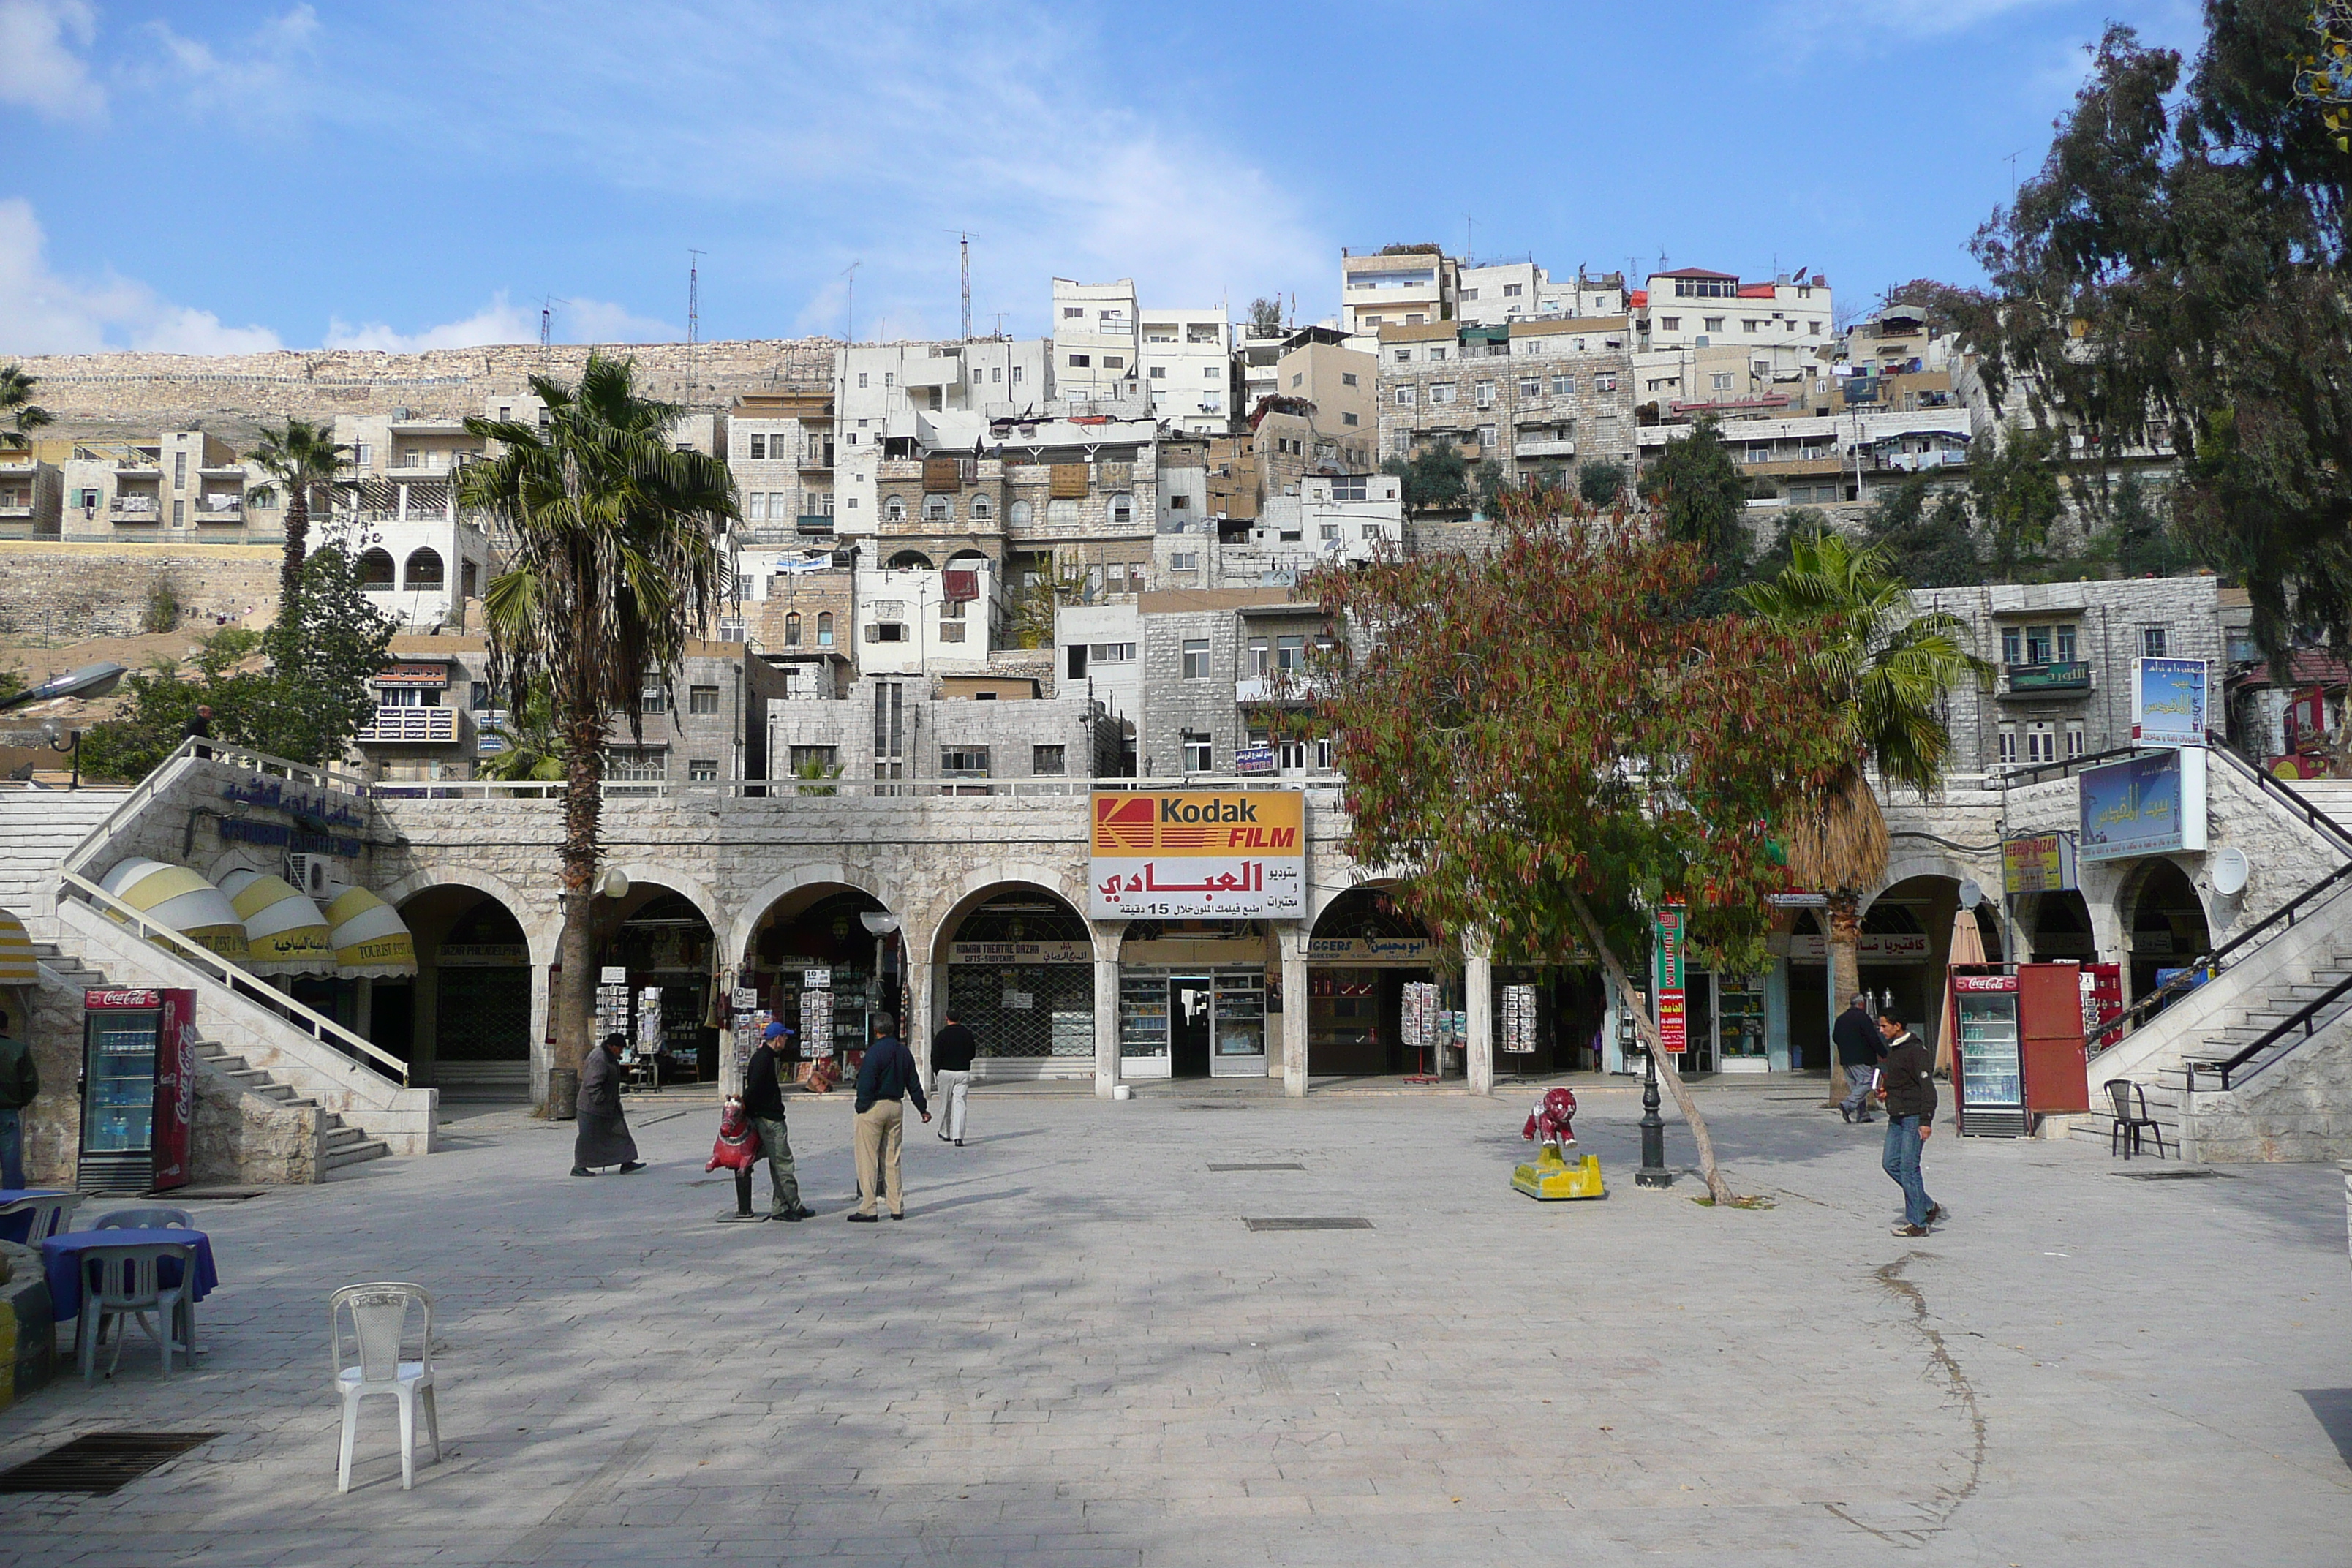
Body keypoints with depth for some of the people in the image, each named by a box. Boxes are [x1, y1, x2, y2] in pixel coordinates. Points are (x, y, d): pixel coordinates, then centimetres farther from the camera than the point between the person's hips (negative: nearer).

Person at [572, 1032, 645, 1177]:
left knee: (618, 1132, 8)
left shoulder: (609, 1057, 11)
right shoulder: (599, 1059, -23)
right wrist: (599, 1100, -27)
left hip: (609, 1105, 11)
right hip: (593, 1105, -11)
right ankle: (578, 1167, 6)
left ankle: (626, 1163, 9)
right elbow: (592, 1083, -29)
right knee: (588, 1136, -2)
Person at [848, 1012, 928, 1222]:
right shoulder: (904, 1051, 8)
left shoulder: (875, 1052, -14)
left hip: (874, 1107, -7)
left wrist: (861, 1107, -8)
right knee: (893, 1160, 13)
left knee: (868, 1160, -2)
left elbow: (866, 1084, -18)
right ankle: (898, 1208, 14)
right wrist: (923, 1108, 22)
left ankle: (867, 1210, -2)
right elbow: (914, 1083, 14)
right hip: (897, 1107, 7)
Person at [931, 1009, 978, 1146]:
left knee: (945, 1104, 13)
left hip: (945, 1072, -2)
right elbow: (972, 1054, 12)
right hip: (963, 1073, 2)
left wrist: (936, 1072, 6)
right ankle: (958, 1136, -13)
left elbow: (935, 1056, -8)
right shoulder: (967, 1034, 2)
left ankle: (945, 1133, 27)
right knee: (960, 1104, -1)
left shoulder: (941, 1035, -9)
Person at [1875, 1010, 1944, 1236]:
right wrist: (1886, 1092, 8)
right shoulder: (1892, 1050, 14)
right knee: (1891, 1164, 8)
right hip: (1896, 1117, 9)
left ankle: (1917, 1223, 1)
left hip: (1914, 1118, -9)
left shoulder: (1915, 1050, -15)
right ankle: (1928, 1207, 19)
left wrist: (1926, 1121, -23)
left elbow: (1927, 1087, -18)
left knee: (1909, 1167, -6)